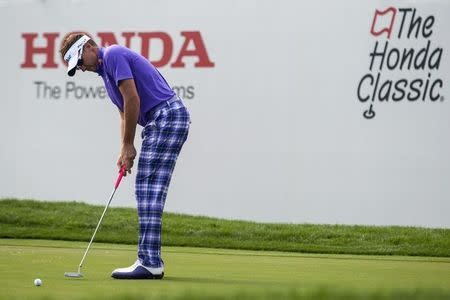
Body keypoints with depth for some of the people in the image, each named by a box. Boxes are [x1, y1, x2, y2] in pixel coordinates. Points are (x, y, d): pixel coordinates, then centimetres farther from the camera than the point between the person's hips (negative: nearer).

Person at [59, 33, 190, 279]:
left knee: (149, 190, -12)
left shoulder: (113, 55, -9)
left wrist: (128, 145, -8)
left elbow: (133, 99, -16)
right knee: (148, 191, 8)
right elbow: (126, 113, 23)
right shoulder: (106, 71, 22)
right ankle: (150, 260, 8)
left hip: (167, 116, -10)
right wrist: (125, 151, 9)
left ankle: (150, 262, -15)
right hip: (161, 121, 10)